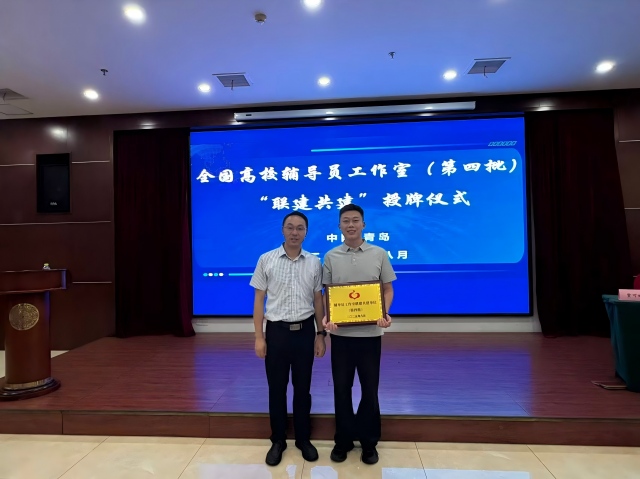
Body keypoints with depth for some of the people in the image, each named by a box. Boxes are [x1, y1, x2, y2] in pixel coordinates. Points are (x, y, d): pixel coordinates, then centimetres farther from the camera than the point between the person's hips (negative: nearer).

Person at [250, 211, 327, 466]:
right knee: (276, 388, 11)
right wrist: (259, 336, -5)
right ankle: (278, 440, 30)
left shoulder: (314, 263, 1)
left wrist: (321, 334, 4)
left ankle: (303, 438, 32)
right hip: (277, 331, -1)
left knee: (302, 387, 14)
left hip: (305, 331, 1)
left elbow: (318, 300, 6)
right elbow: (259, 300, -2)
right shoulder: (266, 260, -4)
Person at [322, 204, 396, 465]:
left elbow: (388, 289, 4)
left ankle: (369, 441, 30)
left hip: (370, 333, 0)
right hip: (341, 333, 1)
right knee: (341, 388, 11)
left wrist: (385, 313, -14)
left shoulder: (379, 254, 0)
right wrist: (326, 317, -13)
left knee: (370, 389, 11)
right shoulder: (331, 257, 1)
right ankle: (343, 439, 30)